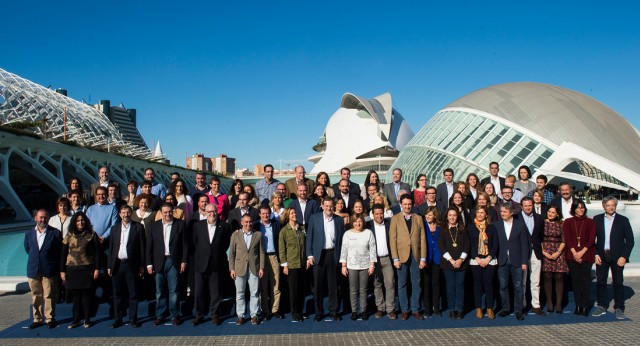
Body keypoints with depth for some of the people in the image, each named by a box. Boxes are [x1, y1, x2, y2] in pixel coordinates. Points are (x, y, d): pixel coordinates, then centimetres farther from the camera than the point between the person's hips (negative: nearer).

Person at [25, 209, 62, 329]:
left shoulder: (55, 233, -3)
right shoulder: (28, 234, 7)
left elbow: (60, 251, 3)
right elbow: (28, 249, 19)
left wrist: (57, 267, 4)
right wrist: (35, 259, 13)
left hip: (49, 271, -3)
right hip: (33, 270, 3)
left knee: (49, 296, 2)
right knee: (36, 297, 11)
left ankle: (50, 319, 12)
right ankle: (37, 319, 22)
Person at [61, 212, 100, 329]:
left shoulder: (91, 235, 1)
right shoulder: (69, 236, 7)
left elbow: (97, 253, 1)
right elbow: (63, 254, 9)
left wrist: (97, 269, -5)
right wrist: (62, 270, 5)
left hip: (87, 269, -2)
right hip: (72, 270, 2)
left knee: (87, 295, 2)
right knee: (76, 296, 7)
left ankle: (87, 320, 12)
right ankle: (76, 320, 16)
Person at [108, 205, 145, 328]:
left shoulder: (138, 227, 1)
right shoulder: (115, 228, 11)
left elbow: (142, 247, -1)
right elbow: (111, 248, 11)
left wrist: (142, 266, -4)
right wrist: (109, 266, 5)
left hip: (131, 264, -3)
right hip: (117, 264, 3)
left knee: (133, 294, 3)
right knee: (117, 294, 8)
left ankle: (133, 319, 12)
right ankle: (118, 318, 17)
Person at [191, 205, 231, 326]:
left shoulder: (224, 226, 1)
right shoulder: (198, 225, 5)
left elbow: (227, 244, 5)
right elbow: (194, 243, 9)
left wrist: (218, 255, 3)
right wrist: (198, 256, 5)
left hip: (217, 265, -1)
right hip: (200, 264, 1)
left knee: (216, 292, 6)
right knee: (199, 291, 6)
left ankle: (215, 315, 19)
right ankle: (199, 315, 20)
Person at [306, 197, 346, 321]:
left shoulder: (339, 220, 6)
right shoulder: (314, 218, 1)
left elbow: (342, 239, 7)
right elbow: (309, 237, 1)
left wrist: (342, 256, 1)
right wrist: (310, 255, -5)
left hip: (333, 254, 1)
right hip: (319, 254, -1)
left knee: (333, 284, 7)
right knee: (318, 284, 4)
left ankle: (334, 310, 18)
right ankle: (319, 311, 16)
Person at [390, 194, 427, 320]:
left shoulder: (418, 218, 8)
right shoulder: (395, 219, 2)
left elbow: (423, 239, 5)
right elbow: (393, 239, -2)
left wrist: (423, 258, -1)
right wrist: (395, 258, -9)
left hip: (416, 255, 2)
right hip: (402, 256, -1)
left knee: (416, 284, 6)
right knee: (402, 284, 5)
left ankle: (415, 309, 18)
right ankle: (404, 310, 15)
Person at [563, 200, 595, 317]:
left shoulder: (590, 222, 6)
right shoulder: (567, 222, 8)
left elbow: (591, 239, -1)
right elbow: (567, 238, 1)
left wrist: (581, 252, -11)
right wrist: (574, 253, -10)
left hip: (586, 255, -1)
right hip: (572, 255, 1)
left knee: (585, 280, -3)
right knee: (575, 280, 2)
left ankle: (585, 306, 3)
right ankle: (578, 305, 9)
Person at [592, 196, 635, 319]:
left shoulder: (623, 220, 1)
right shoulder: (597, 219, 5)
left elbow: (630, 240, -1)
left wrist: (624, 256, -8)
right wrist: (595, 254, -3)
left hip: (617, 257, -1)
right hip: (601, 256, 2)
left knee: (618, 283, 4)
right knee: (600, 282, 6)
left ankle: (619, 308, 14)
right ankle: (602, 307, 17)